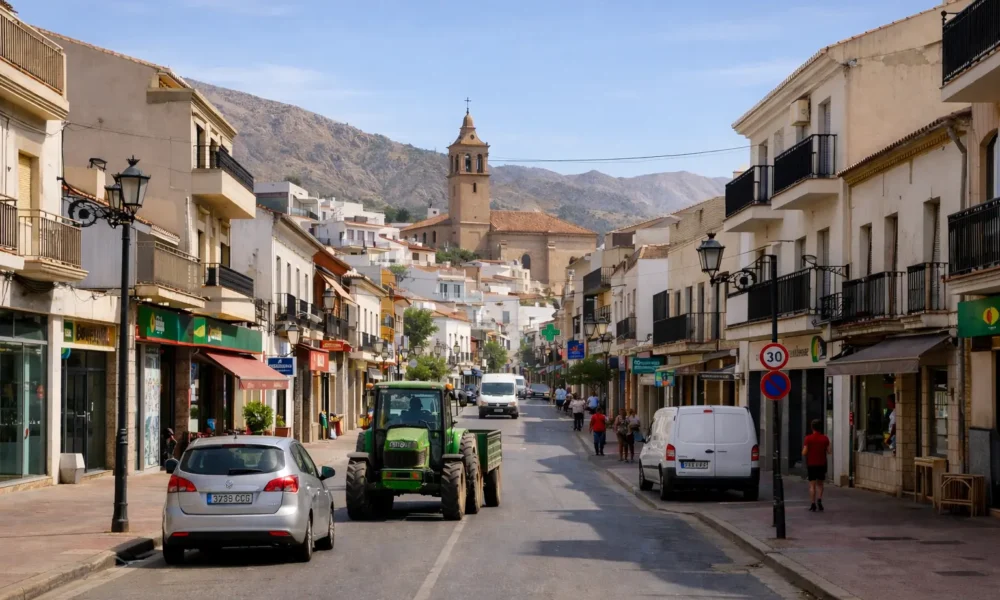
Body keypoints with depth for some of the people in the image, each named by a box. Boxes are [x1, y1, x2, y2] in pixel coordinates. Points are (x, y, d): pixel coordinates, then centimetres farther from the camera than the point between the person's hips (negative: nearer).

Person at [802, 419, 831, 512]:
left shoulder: (808, 438, -9)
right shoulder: (825, 439, -2)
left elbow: (804, 453, -12)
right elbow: (829, 451, -2)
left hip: (811, 465, -2)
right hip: (822, 464, 2)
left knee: (812, 485, 4)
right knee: (820, 484, 16)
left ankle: (813, 505, 0)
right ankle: (819, 499, -5)